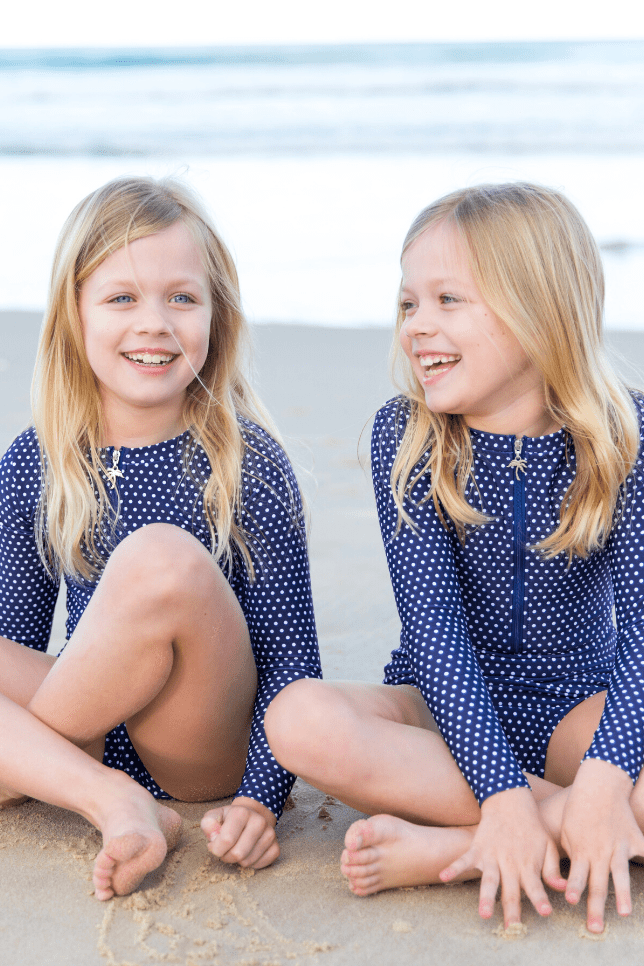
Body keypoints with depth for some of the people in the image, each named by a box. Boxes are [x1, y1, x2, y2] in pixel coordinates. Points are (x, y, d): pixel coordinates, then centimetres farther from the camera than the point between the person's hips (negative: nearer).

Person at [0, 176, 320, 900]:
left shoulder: (246, 460, -11)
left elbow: (291, 652, -11)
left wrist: (260, 796, -20)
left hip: (209, 754, -3)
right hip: (96, 726, 4)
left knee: (163, 558, -31)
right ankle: (110, 801, -23)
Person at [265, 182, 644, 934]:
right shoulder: (406, 435, -9)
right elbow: (432, 622, -17)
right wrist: (502, 789, -29)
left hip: (580, 710, 0)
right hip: (445, 705, 0)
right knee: (298, 718, -31)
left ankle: (443, 851, -27)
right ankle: (567, 814, -24)